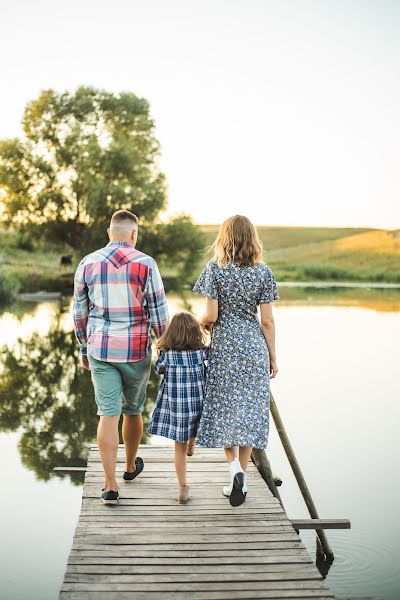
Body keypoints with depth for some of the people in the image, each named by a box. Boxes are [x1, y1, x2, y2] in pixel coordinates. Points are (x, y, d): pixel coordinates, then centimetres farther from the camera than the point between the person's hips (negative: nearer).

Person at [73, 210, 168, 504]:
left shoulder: (88, 263, 1)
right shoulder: (145, 263, -7)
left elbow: (80, 311, 7)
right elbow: (158, 312, -6)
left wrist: (84, 347, 18)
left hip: (100, 350, 1)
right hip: (136, 350, -1)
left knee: (108, 414, 2)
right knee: (133, 410, 18)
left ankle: (110, 485, -3)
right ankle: (131, 466, 38)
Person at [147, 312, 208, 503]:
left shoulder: (166, 355, -13)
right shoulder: (202, 353, -12)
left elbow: (158, 369, 4)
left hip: (174, 407, 0)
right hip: (197, 405, 0)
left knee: (179, 447, 10)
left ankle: (183, 487, 12)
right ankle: (191, 444, 61)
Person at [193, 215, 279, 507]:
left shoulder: (215, 268, -5)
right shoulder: (263, 272, -1)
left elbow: (211, 315, -10)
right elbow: (267, 321, -1)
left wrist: (201, 323, 13)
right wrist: (273, 357, 8)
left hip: (224, 345, -1)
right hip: (254, 347, 2)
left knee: (224, 409, 9)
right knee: (249, 409, 7)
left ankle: (235, 466, -10)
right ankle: (241, 480, 12)